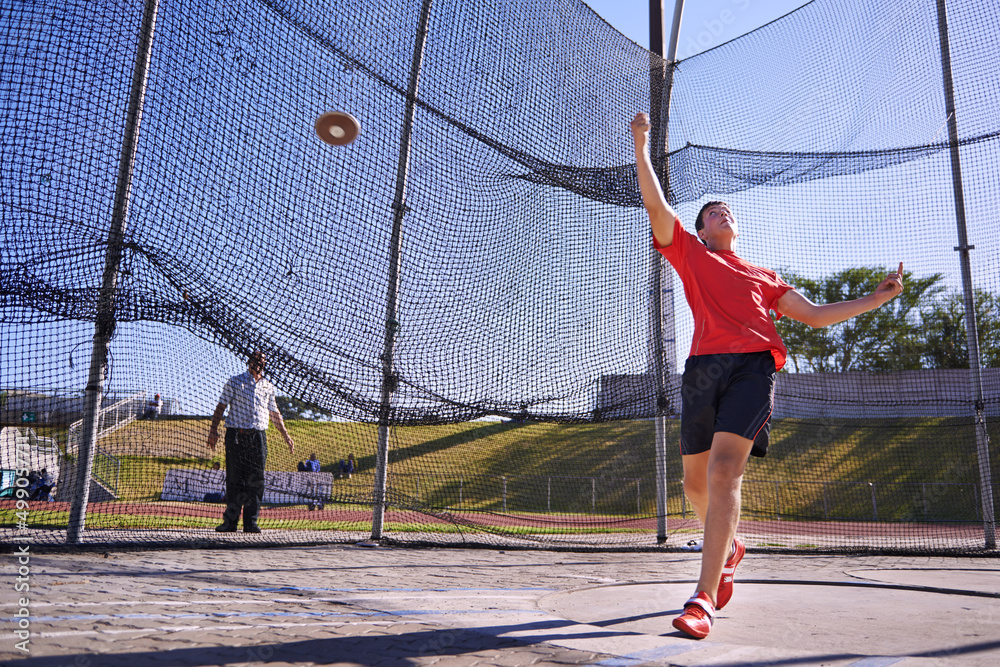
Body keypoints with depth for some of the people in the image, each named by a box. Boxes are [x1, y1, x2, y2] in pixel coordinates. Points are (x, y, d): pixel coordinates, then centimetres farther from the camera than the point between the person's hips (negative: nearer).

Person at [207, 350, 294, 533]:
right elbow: (221, 406, 2)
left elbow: (275, 414, 23)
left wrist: (286, 435, 18)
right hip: (236, 435, -3)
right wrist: (213, 430, -8)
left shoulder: (268, 387, 17)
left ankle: (251, 522, 2)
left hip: (258, 437, 3)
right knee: (234, 479, -1)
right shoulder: (235, 381, 7)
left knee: (256, 480, -2)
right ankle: (230, 521, 5)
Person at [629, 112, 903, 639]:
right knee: (696, 481, 7)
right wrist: (640, 146, 9)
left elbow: (815, 314, 28)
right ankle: (728, 548, 39)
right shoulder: (690, 254, 23)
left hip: (754, 365, -1)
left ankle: (704, 599, -23)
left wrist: (877, 298, 23)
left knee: (723, 471, -20)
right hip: (704, 367, 1)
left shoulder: (764, 277, 27)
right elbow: (655, 203, 13)